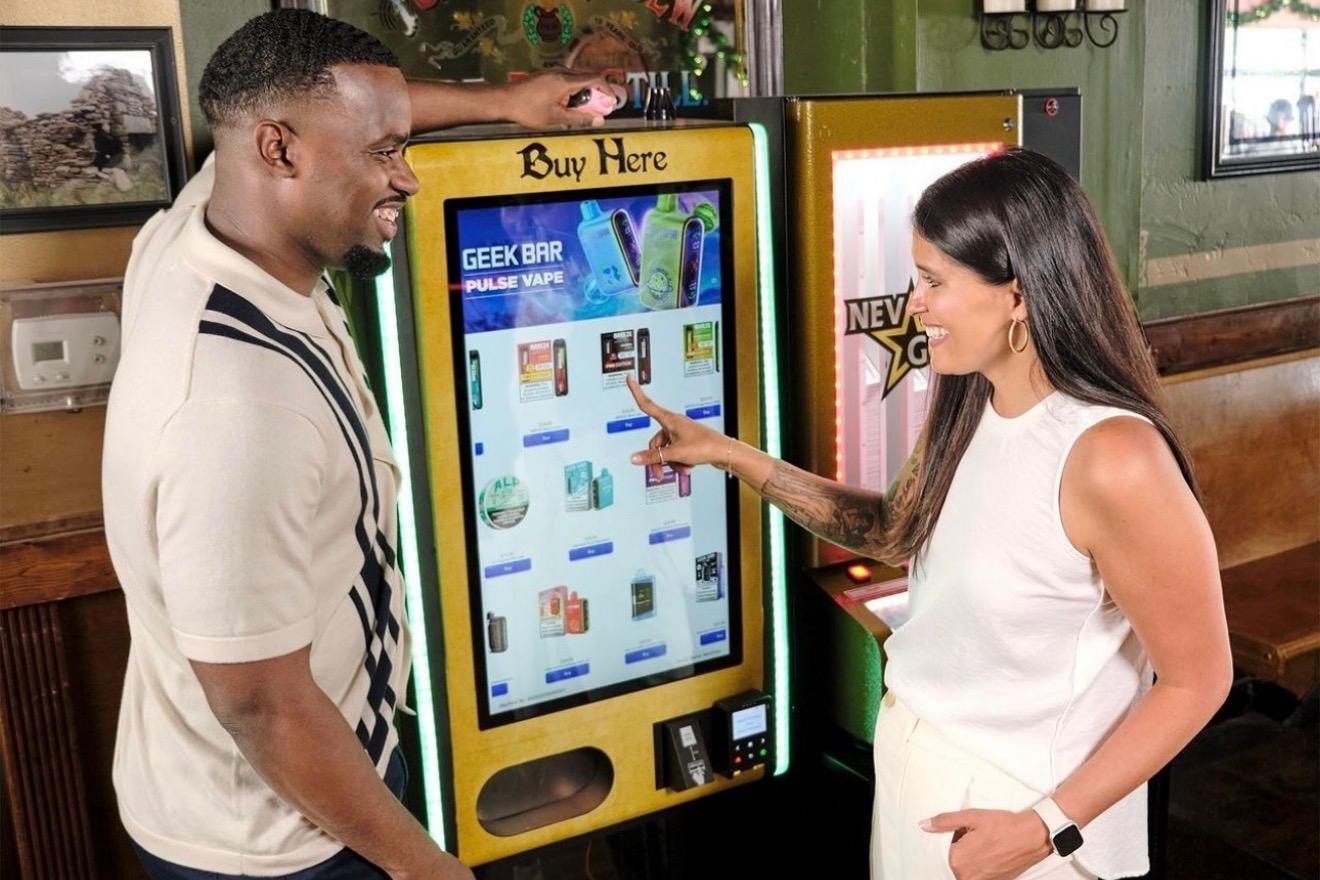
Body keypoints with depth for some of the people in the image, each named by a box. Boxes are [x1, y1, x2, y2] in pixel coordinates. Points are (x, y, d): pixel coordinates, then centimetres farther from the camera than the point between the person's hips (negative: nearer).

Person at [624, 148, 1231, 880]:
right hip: (910, 757, 7)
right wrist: (733, 456, 4)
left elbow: (1198, 681, -18)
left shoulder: (1112, 459, -26)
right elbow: (897, 530, 11)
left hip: (1017, 803, -7)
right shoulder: (967, 405, -3)